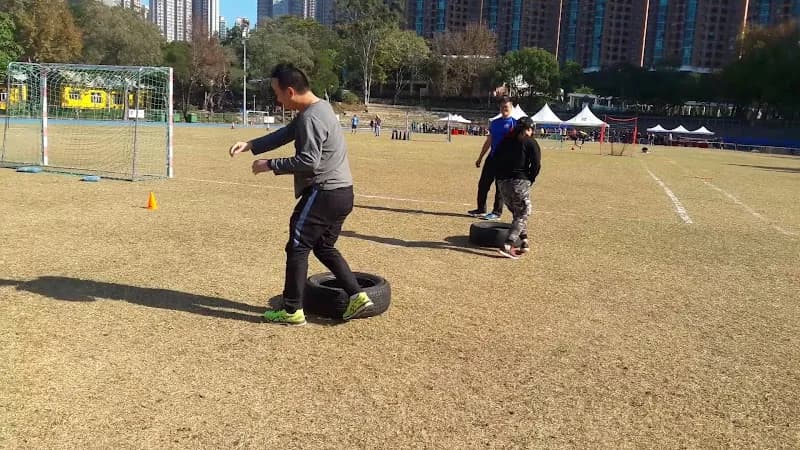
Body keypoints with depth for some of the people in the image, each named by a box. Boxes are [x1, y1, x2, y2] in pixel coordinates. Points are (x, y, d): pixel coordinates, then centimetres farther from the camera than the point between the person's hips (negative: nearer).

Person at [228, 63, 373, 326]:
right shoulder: (319, 107, 14)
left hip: (324, 194, -10)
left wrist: (271, 165, -15)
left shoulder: (310, 118, -18)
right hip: (342, 193, 10)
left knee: (297, 248, 1)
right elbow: (285, 134, 16)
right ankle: (357, 296, 15)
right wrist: (250, 145, 7)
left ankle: (292, 311, 9)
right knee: (324, 247, 20)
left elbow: (308, 162, -25)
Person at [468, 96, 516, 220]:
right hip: (492, 157, 7)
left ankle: (497, 212, 8)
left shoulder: (514, 123, -4)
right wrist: (480, 158, 18)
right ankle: (481, 209, 19)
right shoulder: (494, 123, 14)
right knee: (483, 183, 8)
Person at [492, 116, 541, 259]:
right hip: (520, 181, -6)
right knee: (522, 214, 3)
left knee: (517, 213, 19)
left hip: (502, 182, 6)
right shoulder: (531, 142, 1)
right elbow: (536, 165, -8)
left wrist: (499, 177, 14)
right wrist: (529, 180, 4)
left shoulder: (505, 140, 16)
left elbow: (496, 160, 13)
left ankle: (524, 243, 17)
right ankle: (507, 246, -9)